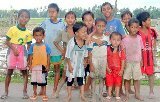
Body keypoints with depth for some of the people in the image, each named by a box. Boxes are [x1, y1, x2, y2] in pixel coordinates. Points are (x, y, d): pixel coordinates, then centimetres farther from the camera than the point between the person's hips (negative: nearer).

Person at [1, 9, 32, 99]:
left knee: (24, 71, 3)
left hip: (22, 52, 2)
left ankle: (25, 91, 14)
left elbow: (29, 46, 7)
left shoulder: (28, 33, 3)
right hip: (12, 51, -2)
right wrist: (14, 49, -16)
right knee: (9, 71, 4)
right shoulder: (12, 29, -4)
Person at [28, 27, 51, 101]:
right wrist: (30, 65, -1)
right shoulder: (32, 46, 1)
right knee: (34, 81, 12)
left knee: (43, 81, 7)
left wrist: (48, 66, -5)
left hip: (43, 67, -2)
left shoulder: (46, 46, -3)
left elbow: (48, 57, -2)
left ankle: (44, 94, 18)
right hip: (34, 66, 2)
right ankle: (34, 94, 25)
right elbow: (30, 56, 3)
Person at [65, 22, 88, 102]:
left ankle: (82, 95, 24)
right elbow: (67, 55, -17)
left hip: (80, 65, 4)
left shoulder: (85, 42, -8)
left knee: (81, 80, 11)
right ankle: (69, 95, 25)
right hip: (72, 65, -4)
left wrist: (84, 62, 10)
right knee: (70, 80, 10)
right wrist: (69, 65, -16)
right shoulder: (71, 42, -22)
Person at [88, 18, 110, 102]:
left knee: (102, 78, 9)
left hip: (104, 60, 3)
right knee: (93, 78, 4)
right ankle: (93, 95, 14)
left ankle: (100, 94, 19)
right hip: (95, 60, -3)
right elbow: (90, 52, -7)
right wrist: (91, 64, -10)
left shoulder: (106, 38, 2)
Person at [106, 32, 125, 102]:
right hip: (110, 70, 0)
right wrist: (107, 68, -10)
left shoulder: (121, 50, -4)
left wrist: (122, 70, -7)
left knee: (118, 83, 9)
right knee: (110, 83, 7)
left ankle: (117, 96, 20)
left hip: (118, 70, 1)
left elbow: (123, 60, -3)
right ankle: (109, 96, 17)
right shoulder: (108, 49, -5)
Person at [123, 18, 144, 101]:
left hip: (137, 61, 2)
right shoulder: (125, 39, -7)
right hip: (128, 62, -2)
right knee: (127, 78, 5)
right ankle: (127, 94, 16)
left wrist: (141, 60, 9)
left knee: (137, 78, 7)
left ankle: (137, 94, 17)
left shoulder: (139, 38, 3)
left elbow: (141, 50, 9)